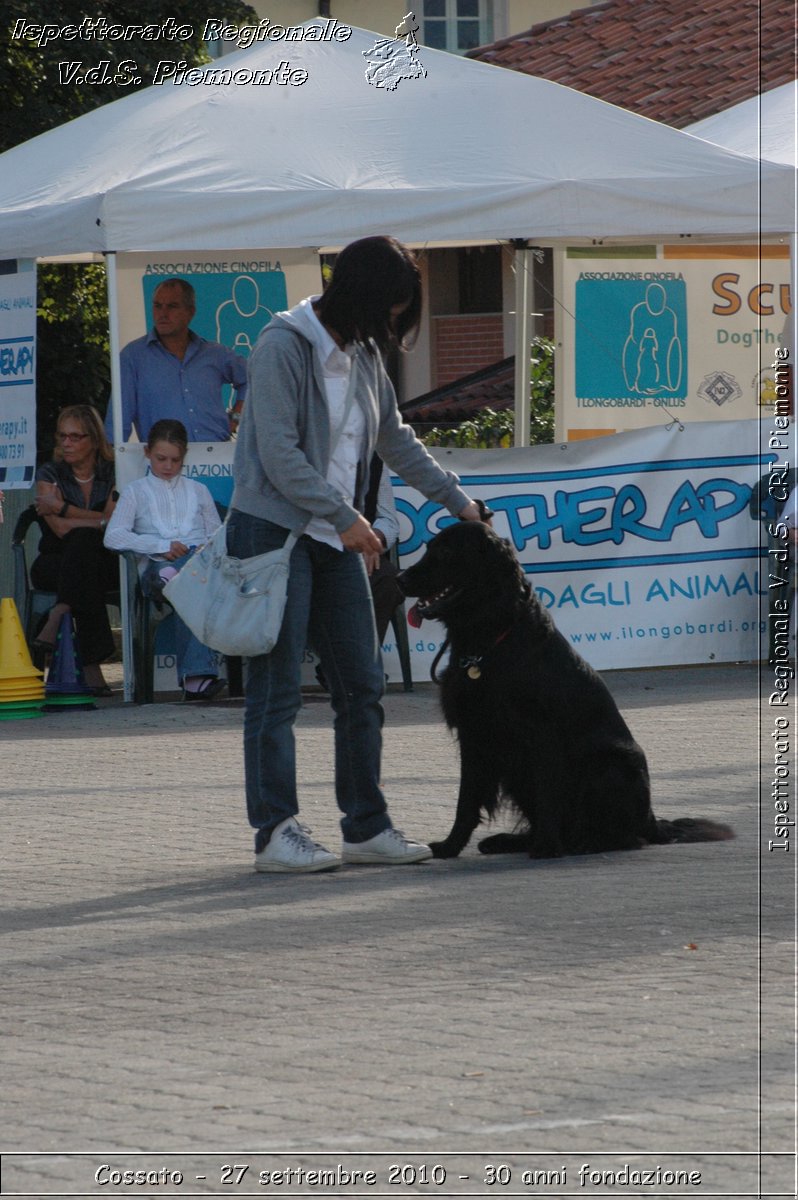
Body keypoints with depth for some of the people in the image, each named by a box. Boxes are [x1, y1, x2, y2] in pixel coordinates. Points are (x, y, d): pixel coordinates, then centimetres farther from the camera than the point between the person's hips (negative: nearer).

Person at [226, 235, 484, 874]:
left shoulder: (363, 355, 12)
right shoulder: (285, 347, -13)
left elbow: (395, 439, 24)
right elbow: (278, 452, -18)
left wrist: (457, 499, 24)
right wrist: (344, 515, -18)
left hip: (336, 538, 8)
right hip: (275, 529, -8)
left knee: (363, 685, 6)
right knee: (277, 689, -6)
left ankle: (367, 827, 12)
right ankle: (276, 832, -4)